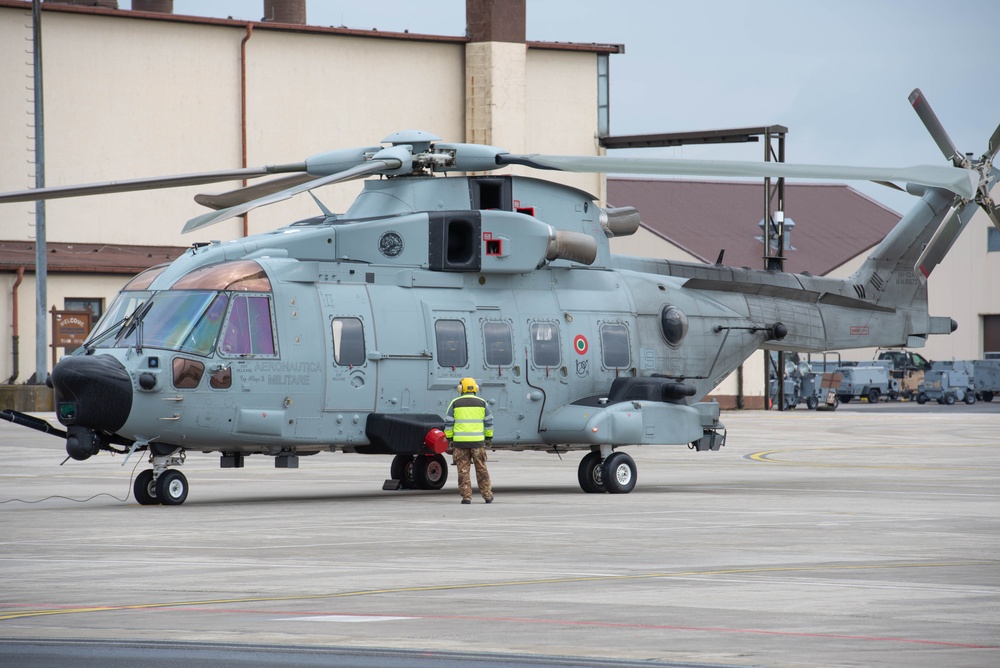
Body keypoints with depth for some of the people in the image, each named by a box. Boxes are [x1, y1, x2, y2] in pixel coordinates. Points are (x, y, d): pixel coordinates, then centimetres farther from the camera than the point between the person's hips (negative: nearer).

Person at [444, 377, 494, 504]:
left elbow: (448, 423, 1)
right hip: (478, 441, 1)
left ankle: (466, 496, 1)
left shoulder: (455, 403, 0)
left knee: (463, 471, 4)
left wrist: (449, 438, 9)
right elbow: (489, 422, 7)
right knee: (481, 470, 9)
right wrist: (489, 437, 17)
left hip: (460, 441, -1)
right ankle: (487, 496, 12)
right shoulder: (482, 403, 3)